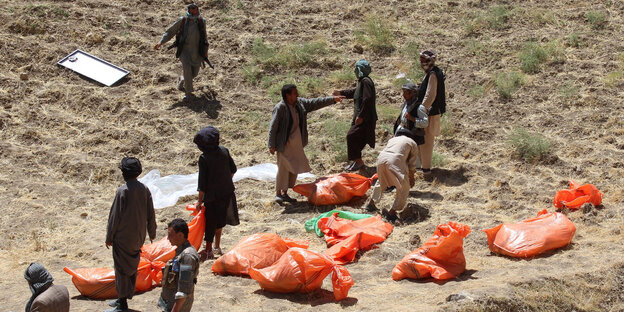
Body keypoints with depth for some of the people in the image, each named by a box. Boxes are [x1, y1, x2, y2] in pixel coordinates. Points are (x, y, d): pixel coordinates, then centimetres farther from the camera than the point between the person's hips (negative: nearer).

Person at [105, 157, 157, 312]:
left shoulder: (123, 191, -19)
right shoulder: (144, 189, -1)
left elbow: (115, 216, -14)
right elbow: (150, 214, 6)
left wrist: (109, 237, -4)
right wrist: (152, 232, 20)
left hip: (123, 237, -6)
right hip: (139, 236, 7)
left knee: (122, 268, 1)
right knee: (133, 266, 17)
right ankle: (123, 298, 30)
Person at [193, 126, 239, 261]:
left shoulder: (204, 158, -21)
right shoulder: (224, 151, -5)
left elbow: (202, 183, -18)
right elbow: (233, 169, 7)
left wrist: (200, 201, -9)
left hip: (212, 196, -6)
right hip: (227, 192, 6)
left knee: (210, 222, 8)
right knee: (220, 220, 21)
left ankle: (208, 250, 19)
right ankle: (217, 246, 33)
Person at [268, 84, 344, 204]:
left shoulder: (300, 103, 3)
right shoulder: (280, 108, -17)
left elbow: (315, 103, 11)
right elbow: (273, 128, -15)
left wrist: (332, 99, 7)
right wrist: (272, 145, -15)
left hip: (297, 144, 7)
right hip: (285, 144, -7)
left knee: (294, 168, 10)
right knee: (283, 168, -5)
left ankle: (285, 193, 21)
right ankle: (278, 193, 8)